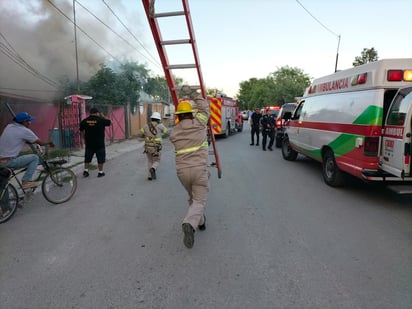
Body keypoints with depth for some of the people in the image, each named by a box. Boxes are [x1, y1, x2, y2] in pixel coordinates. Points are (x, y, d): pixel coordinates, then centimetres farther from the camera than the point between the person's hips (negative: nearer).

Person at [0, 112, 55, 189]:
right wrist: (49, 142, 19)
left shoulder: (9, 126, 12)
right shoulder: (25, 131, -9)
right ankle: (26, 181, -2)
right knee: (35, 158, 1)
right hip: (8, 162, -8)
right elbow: (41, 143, 1)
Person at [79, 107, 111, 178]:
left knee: (87, 158, 16)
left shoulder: (84, 121, 1)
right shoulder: (101, 120, -10)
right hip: (100, 144, -3)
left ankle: (85, 171, 17)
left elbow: (81, 132, 8)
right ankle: (100, 172, 12)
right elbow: (110, 122, 5)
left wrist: (84, 139, 19)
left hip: (89, 144, 3)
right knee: (100, 159, 7)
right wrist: (103, 116, 13)